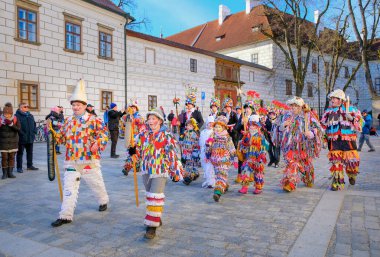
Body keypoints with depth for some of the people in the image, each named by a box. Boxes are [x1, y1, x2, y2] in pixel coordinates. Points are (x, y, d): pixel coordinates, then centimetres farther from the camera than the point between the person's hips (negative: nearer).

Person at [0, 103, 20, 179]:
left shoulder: (15, 119, -2)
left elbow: (18, 128, -13)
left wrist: (11, 124, -24)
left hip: (13, 141, 1)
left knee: (11, 157, 5)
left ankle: (10, 172, 14)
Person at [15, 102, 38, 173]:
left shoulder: (30, 116, 13)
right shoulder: (17, 116, -9)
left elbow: (34, 124, 18)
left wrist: (34, 132, 5)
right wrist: (22, 134, -21)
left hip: (30, 138, 7)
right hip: (21, 138, -7)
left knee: (30, 152, 15)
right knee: (20, 153, 3)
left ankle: (29, 165, 27)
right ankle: (19, 167, 10)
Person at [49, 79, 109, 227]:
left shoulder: (93, 120, -7)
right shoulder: (68, 121, 10)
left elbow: (104, 133, -13)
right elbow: (61, 138, 17)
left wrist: (98, 143, -31)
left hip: (90, 160, -4)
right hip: (71, 161, 4)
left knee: (96, 183, 14)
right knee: (69, 188, 0)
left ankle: (103, 201, 41)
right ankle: (66, 215, 7)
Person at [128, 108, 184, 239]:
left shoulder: (167, 137, -10)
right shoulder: (143, 135, 5)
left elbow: (172, 155, -8)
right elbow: (139, 152, 14)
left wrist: (176, 172, -6)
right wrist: (133, 151, -9)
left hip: (160, 171, -6)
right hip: (146, 170, 6)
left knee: (155, 198, -9)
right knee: (150, 196, 18)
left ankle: (152, 226, 1)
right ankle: (156, 218, 37)